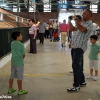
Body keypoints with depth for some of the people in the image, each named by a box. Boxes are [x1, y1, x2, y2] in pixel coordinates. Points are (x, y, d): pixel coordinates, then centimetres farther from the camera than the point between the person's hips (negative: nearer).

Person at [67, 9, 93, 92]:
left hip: (80, 47, -10)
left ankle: (76, 86, -6)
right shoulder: (83, 23, 20)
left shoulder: (90, 24, -11)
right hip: (76, 47, 10)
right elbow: (73, 29, 26)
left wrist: (76, 20, -22)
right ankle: (82, 81, 28)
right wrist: (69, 21, 15)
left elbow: (82, 29, -31)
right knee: (78, 65, 16)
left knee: (75, 65, -12)